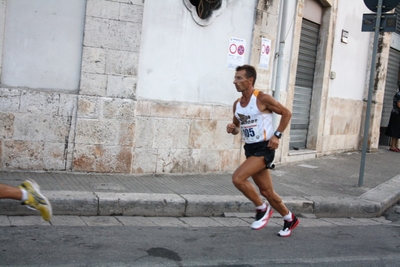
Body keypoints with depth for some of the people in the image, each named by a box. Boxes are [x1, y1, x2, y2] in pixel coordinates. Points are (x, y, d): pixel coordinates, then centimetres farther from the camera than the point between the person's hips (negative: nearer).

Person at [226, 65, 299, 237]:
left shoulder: (262, 98, -13)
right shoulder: (237, 104, 7)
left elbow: (286, 113, -6)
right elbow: (237, 127, 20)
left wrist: (277, 135, -14)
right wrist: (232, 129, -3)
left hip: (264, 148, -7)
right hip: (250, 149, 8)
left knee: (237, 178, -22)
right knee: (266, 191, 12)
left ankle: (262, 209, -1)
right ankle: (290, 219, 33)